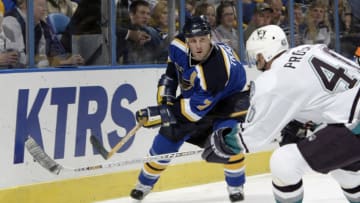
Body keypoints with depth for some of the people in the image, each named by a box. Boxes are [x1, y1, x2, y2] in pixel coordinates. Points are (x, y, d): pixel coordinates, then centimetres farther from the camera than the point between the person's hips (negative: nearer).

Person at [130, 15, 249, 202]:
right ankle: (144, 184, 25)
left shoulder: (217, 70, -42)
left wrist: (158, 114, -34)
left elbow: (195, 108, -36)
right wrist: (166, 93, -4)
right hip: (192, 95, 5)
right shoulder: (179, 46, -25)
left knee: (226, 137, -29)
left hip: (226, 98, -5)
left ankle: (236, 187, -6)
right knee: (165, 142, 3)